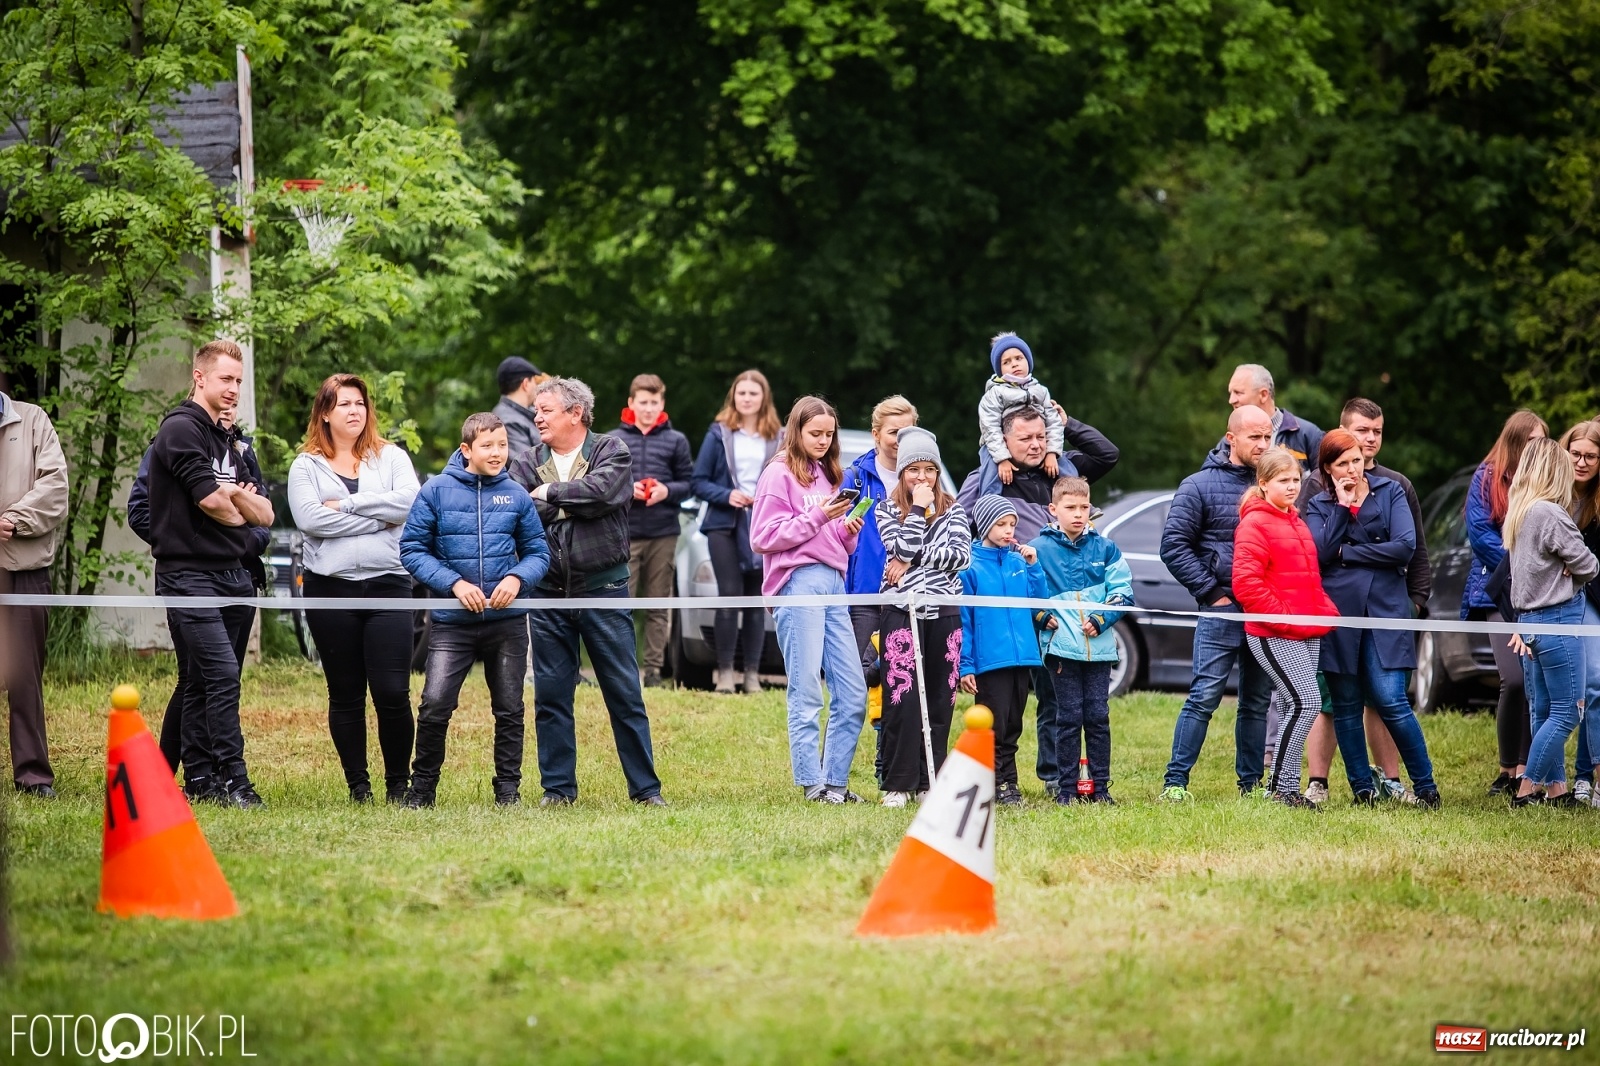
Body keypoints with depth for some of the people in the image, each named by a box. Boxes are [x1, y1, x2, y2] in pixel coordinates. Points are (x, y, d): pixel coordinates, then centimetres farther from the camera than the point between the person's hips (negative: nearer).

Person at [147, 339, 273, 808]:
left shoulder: (229, 439, 20)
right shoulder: (181, 429, -7)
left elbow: (265, 514, 15)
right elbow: (211, 500, -16)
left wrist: (240, 497, -7)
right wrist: (242, 513, 5)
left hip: (232, 574, 8)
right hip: (190, 573, -8)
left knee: (203, 682, 9)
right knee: (222, 675, -16)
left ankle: (199, 780, 11)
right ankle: (232, 780, -18)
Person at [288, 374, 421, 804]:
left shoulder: (391, 457, 10)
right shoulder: (307, 466, 7)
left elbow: (409, 501, -8)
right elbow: (309, 518, -10)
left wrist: (346, 505, -9)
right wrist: (378, 517, -9)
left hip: (387, 585, 0)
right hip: (330, 587, 0)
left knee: (393, 692, -8)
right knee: (345, 695, 5)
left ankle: (399, 784, 5)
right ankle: (357, 785, 13)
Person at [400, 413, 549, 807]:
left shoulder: (516, 496, 3)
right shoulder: (437, 491, -4)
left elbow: (538, 552, 8)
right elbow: (412, 550, -4)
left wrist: (517, 578, -13)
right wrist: (454, 583, -15)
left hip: (507, 621, 2)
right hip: (452, 623, -2)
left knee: (509, 710, 9)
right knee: (435, 706, -12)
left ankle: (508, 786, 20)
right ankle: (422, 785, 2)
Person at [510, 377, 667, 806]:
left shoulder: (611, 450, 0)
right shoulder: (529, 462, 9)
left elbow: (603, 490, -20)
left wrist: (550, 493, -9)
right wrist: (572, 503, -17)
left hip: (603, 589, -3)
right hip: (547, 594, 3)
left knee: (625, 693, 1)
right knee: (550, 696, 5)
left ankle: (646, 788, 5)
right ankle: (557, 788, 13)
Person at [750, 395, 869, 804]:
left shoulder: (827, 475, 23)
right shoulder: (780, 475, 0)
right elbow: (764, 537, -7)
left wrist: (848, 529, 5)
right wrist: (817, 517, -12)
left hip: (833, 582, 7)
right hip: (799, 582, -7)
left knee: (853, 693, 2)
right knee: (806, 694, -7)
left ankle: (836, 780, 9)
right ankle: (812, 783, -4)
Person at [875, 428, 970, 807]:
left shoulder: (953, 510, 10)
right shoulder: (887, 510, 5)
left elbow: (961, 555, -5)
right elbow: (901, 549, -11)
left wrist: (912, 561, -12)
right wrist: (919, 508, -8)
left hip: (945, 613, 3)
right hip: (902, 613, -3)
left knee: (940, 701, 3)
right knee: (902, 699, -9)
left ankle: (931, 782, 10)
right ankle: (897, 785, -6)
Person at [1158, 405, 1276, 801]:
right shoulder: (1200, 486, -1)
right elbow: (1174, 545, -4)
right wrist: (1211, 591, -9)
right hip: (1222, 610, -5)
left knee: (1257, 702, 9)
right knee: (1204, 696, -11)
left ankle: (1251, 783, 16)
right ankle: (1175, 780, -9)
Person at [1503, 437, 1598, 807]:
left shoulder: (1517, 513, 10)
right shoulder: (1550, 514, -17)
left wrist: (1563, 568, 0)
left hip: (1530, 619, 9)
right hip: (1558, 618, -9)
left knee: (1544, 711, 11)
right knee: (1566, 712, -5)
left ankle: (1556, 789, 14)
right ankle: (1527, 789, -6)